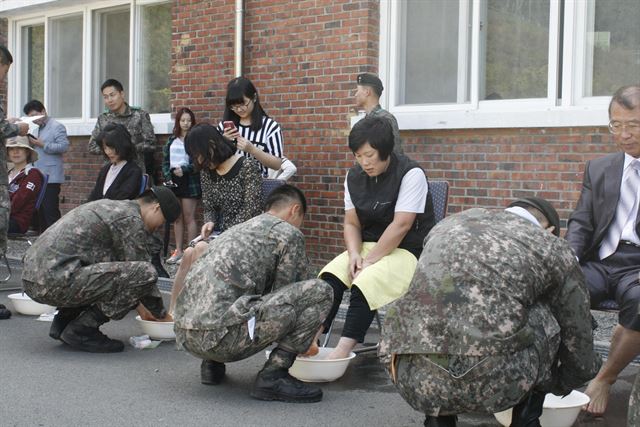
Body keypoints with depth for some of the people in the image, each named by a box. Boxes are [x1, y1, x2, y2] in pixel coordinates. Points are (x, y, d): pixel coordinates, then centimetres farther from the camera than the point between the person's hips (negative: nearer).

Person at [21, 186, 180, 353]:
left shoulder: (108, 206, 25)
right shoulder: (132, 220, -5)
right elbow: (142, 272, -2)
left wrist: (139, 303, 36)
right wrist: (161, 314, 13)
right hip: (55, 281, -10)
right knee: (144, 273, -14)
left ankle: (63, 320, 16)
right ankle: (82, 330, -7)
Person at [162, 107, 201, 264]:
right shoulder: (172, 140, 12)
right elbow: (165, 161, 13)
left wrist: (184, 169, -18)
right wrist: (168, 176, 0)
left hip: (189, 181, -5)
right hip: (173, 181, 5)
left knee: (189, 218, -5)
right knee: (177, 218, 9)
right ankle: (178, 251, 14)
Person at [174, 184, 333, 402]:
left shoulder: (237, 230, 30)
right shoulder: (289, 233, 5)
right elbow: (284, 298, 10)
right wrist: (304, 340, 30)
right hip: (221, 336, -9)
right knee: (320, 291, -3)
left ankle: (212, 364, 19)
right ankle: (272, 376, -4)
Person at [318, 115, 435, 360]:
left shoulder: (410, 174, -14)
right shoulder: (354, 177, 6)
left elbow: (400, 225, -19)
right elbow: (351, 223, 8)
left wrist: (369, 261, -18)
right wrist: (355, 254, -12)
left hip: (409, 251, -6)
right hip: (369, 245, 6)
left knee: (365, 283, -32)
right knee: (329, 277, -21)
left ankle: (343, 350, -36)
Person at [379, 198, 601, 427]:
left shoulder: (450, 223, 28)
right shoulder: (555, 249, 18)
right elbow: (580, 356, 27)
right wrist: (550, 383, 49)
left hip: (411, 378, 3)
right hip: (492, 381, -3)